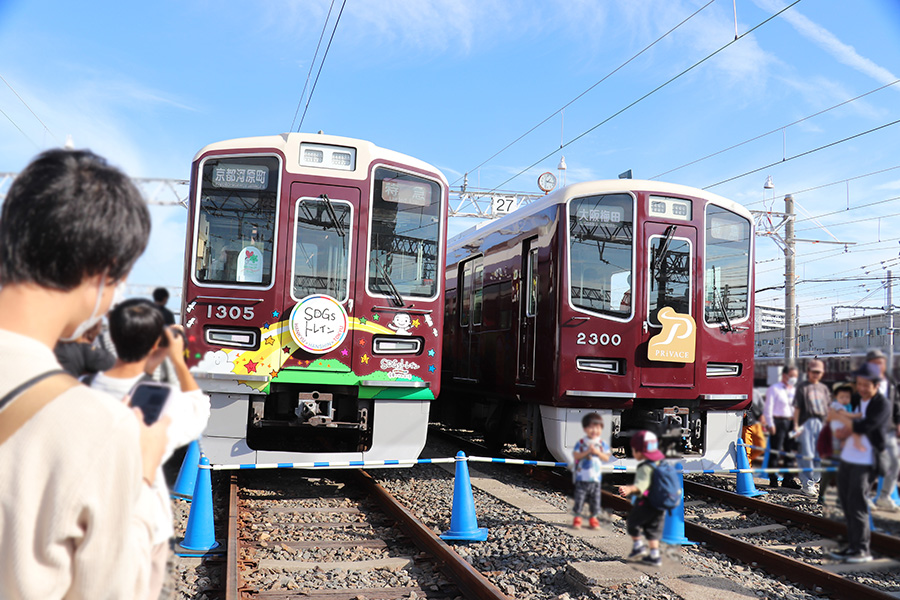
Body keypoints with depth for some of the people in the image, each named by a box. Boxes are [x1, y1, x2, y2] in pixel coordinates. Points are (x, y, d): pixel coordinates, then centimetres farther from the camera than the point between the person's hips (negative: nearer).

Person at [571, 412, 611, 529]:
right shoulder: (580, 443, -4)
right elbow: (575, 455, -10)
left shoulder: (603, 444, 2)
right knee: (579, 498, 2)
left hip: (596, 478, 2)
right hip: (582, 478, -2)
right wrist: (587, 452, -20)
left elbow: (606, 458, -3)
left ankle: (594, 518, 22)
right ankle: (577, 518, 14)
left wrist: (597, 452, -17)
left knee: (595, 499, 8)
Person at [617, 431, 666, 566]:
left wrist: (629, 489, -58)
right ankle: (655, 556, 14)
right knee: (653, 529, 15)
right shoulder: (661, 463, 6)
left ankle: (638, 545, 16)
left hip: (645, 503, -8)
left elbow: (641, 484, -40)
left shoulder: (645, 468, -22)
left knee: (632, 523, 14)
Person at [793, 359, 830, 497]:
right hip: (806, 423, -5)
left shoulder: (824, 388, 16)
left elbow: (829, 407, 18)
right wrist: (796, 425, -8)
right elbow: (797, 408, -3)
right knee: (807, 455, -5)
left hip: (821, 423, 5)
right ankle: (807, 485, -1)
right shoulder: (802, 387, 1)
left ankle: (814, 480, 18)